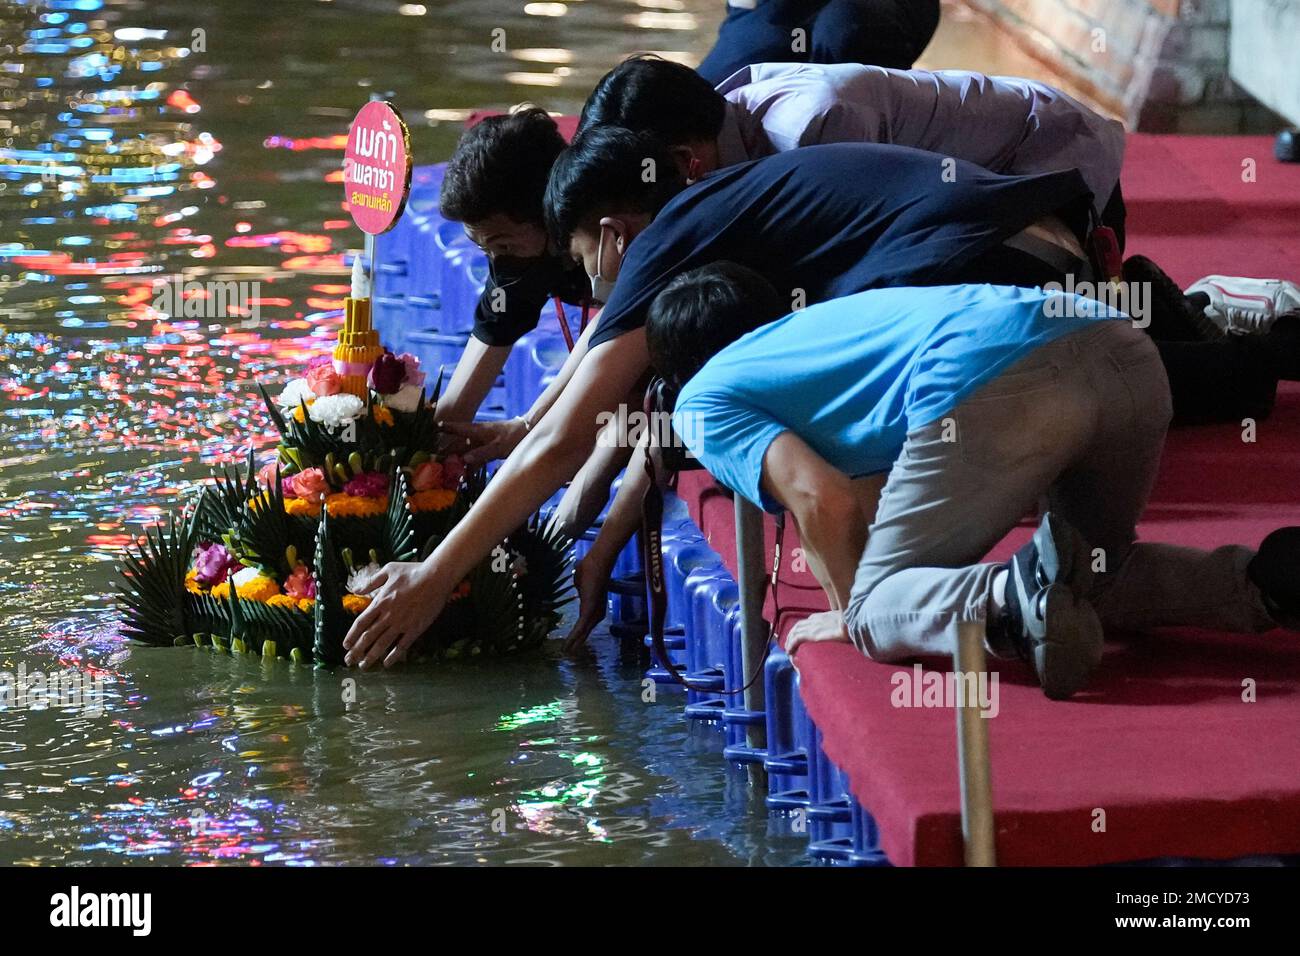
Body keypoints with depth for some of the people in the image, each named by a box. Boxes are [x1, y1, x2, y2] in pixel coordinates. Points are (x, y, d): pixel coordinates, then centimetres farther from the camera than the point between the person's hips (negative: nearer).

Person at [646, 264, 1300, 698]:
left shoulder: (702, 402, 18)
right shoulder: (816, 320, 41)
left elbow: (824, 501, 4)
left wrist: (853, 613, 19)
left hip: (988, 384, -7)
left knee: (877, 612, 5)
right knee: (1096, 578, 29)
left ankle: (1013, 603, -27)